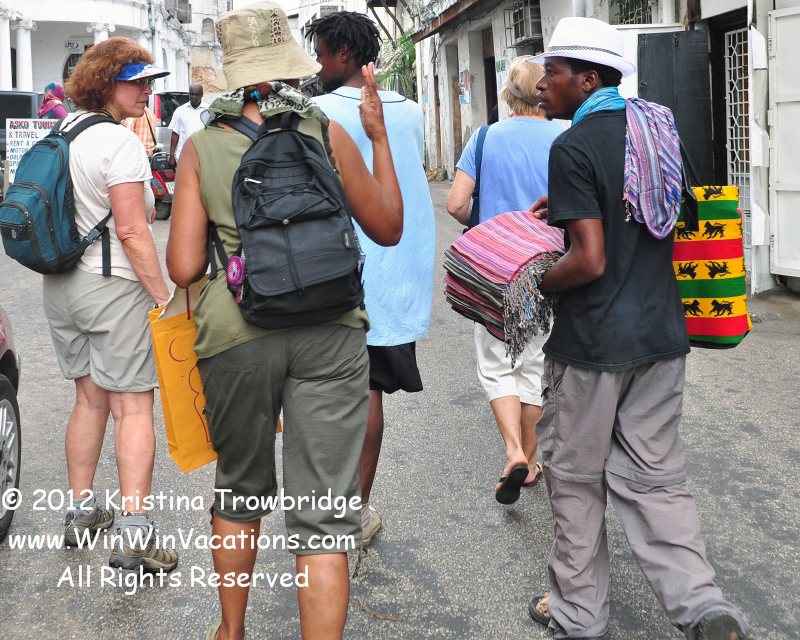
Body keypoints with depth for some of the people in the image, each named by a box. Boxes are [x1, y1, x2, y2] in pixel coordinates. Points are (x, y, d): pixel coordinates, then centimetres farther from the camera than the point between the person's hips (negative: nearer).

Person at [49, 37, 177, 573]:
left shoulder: (64, 131, 11)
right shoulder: (120, 142, -15)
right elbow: (131, 232, -19)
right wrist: (164, 297, -16)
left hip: (62, 285, 8)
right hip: (114, 287, -8)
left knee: (90, 399, 18)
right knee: (134, 407, -4)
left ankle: (81, 511, 27)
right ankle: (134, 534, -5)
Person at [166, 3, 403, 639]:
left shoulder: (202, 146, 2)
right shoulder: (328, 133, 1)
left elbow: (184, 268, -3)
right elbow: (388, 228, 11)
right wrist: (379, 135, 18)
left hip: (235, 335, 2)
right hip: (329, 333, -1)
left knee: (240, 491, 23)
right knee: (325, 516, 2)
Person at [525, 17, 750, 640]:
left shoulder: (574, 147, -15)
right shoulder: (658, 127, 7)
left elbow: (590, 261, -21)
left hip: (593, 340, -7)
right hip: (662, 331, 7)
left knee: (576, 477, 10)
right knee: (654, 473, 13)